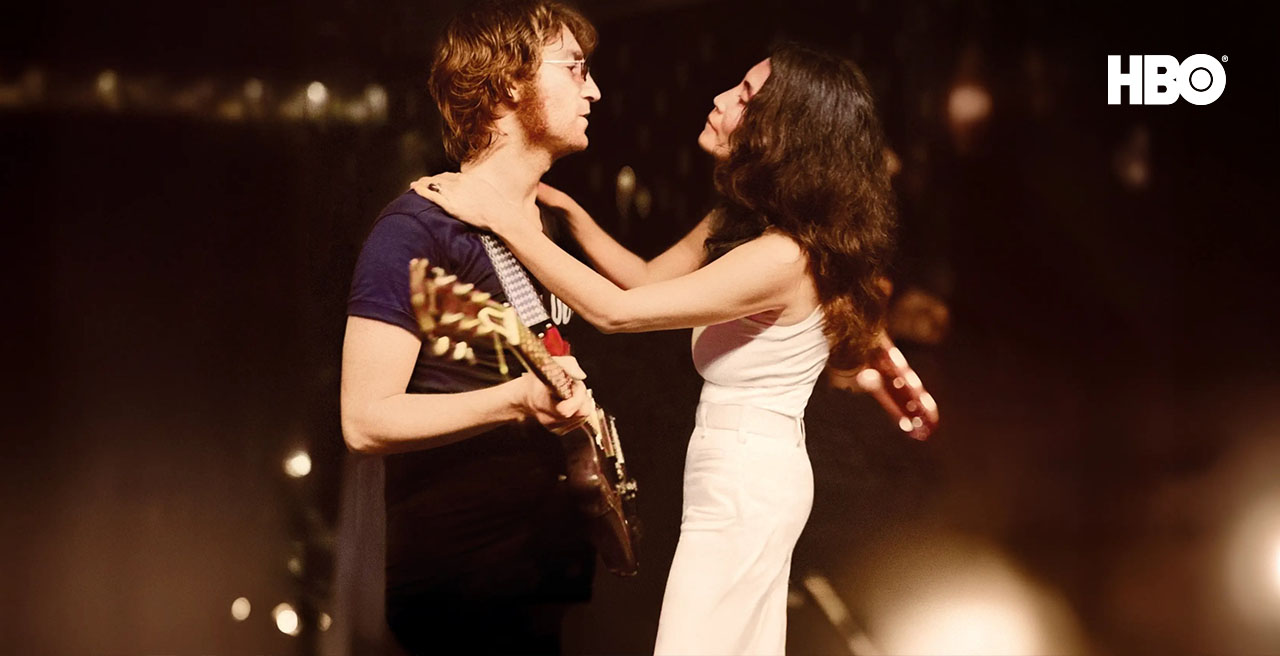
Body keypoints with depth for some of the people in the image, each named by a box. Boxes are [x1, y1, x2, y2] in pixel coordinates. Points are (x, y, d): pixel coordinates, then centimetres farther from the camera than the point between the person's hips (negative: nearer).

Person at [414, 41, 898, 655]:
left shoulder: (783, 257, -26)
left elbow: (616, 310, -26)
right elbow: (648, 277, 16)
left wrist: (503, 216, -22)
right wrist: (565, 209, 4)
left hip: (744, 484, -10)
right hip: (754, 472, 10)